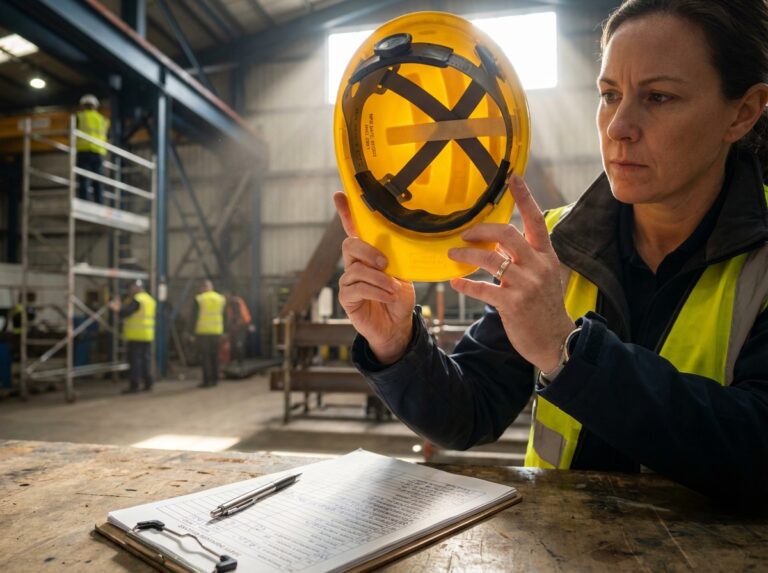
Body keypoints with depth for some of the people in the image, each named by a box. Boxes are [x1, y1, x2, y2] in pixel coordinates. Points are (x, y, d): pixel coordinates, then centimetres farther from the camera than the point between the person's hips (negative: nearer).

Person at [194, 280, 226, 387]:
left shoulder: (199, 299, -5)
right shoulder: (221, 299, 6)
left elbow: (195, 316, -2)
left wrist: (192, 332, 7)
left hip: (203, 331, -3)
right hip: (216, 330, 4)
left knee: (205, 356, -1)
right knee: (214, 356, 12)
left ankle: (207, 381, -3)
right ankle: (215, 379, 14)